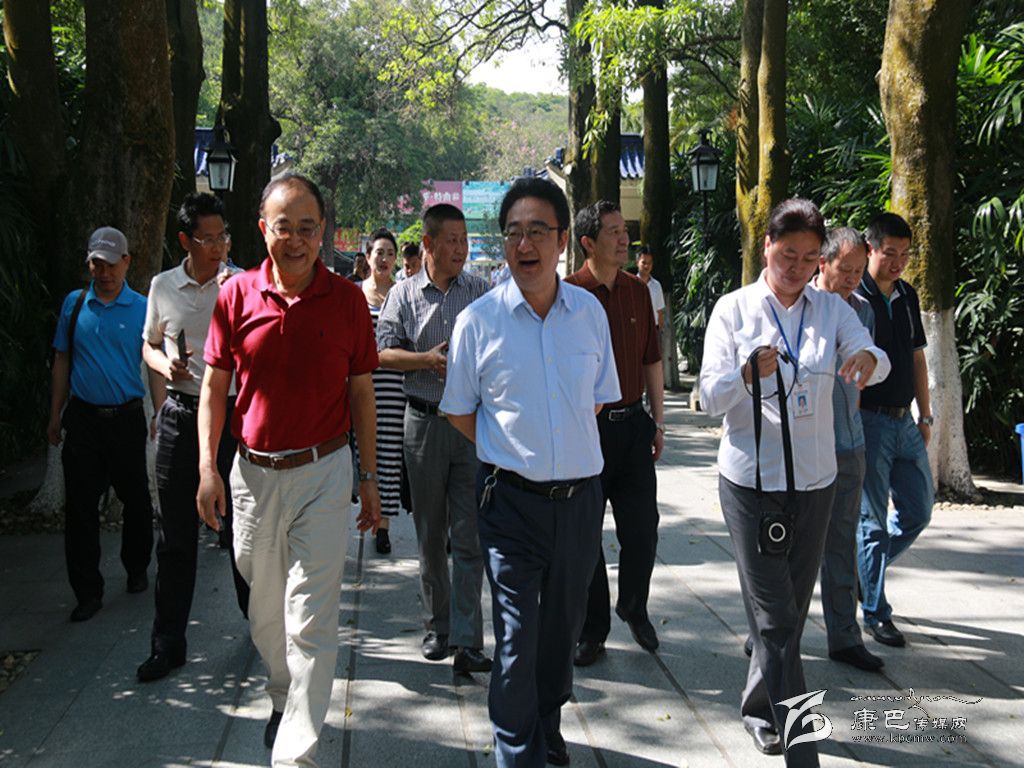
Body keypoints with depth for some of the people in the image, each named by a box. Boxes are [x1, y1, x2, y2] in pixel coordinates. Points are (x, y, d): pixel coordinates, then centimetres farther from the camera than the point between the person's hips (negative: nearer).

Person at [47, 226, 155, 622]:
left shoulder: (143, 308, -1)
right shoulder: (74, 304, 6)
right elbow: (62, 362, 12)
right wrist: (55, 416, 11)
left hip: (126, 418, -2)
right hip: (83, 418, 2)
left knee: (135, 500, 9)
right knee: (80, 505, 1)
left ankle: (137, 570, 31)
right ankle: (88, 592, 9)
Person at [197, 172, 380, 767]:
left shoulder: (347, 299, -3)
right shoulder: (237, 295, -1)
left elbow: (362, 392, 3)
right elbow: (215, 386, 5)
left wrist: (370, 477, 3)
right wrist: (208, 468, -2)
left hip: (323, 472, -2)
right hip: (253, 472, 2)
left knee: (311, 620, -4)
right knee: (265, 610, 17)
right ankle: (284, 699, 42)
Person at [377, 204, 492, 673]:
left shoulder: (482, 293, 5)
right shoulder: (404, 295, 6)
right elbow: (383, 353, -1)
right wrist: (429, 360, -15)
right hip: (424, 422, 1)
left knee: (468, 535, -5)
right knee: (430, 533, 11)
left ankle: (468, 642, -4)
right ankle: (438, 626, 25)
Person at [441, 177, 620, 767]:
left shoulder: (590, 311, 1)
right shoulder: (479, 320, -8)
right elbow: (460, 411, 3)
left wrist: (566, 448, 7)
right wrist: (511, 453, 1)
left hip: (580, 493, 3)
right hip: (512, 497, -3)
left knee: (564, 624, 18)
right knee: (516, 636, -2)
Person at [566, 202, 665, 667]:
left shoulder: (638, 292, 8)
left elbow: (652, 362, 15)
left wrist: (658, 422, 13)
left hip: (632, 424, 4)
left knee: (642, 528, 7)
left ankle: (634, 608, 33)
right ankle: (592, 631, 20)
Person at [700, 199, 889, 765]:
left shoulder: (831, 308, 5)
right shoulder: (734, 309, -3)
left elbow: (875, 357, -11)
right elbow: (711, 398, -9)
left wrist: (868, 359, -35)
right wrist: (747, 372, -30)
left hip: (814, 480, 4)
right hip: (751, 480, -3)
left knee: (792, 610, 15)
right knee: (775, 617, -4)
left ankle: (759, 707, 36)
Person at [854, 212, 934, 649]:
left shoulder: (908, 297, 12)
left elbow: (917, 358, 17)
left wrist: (925, 416, 13)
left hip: (905, 423, 7)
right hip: (869, 422, -7)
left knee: (918, 512, 11)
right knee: (873, 520, 0)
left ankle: (865, 569, 31)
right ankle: (875, 611, 11)